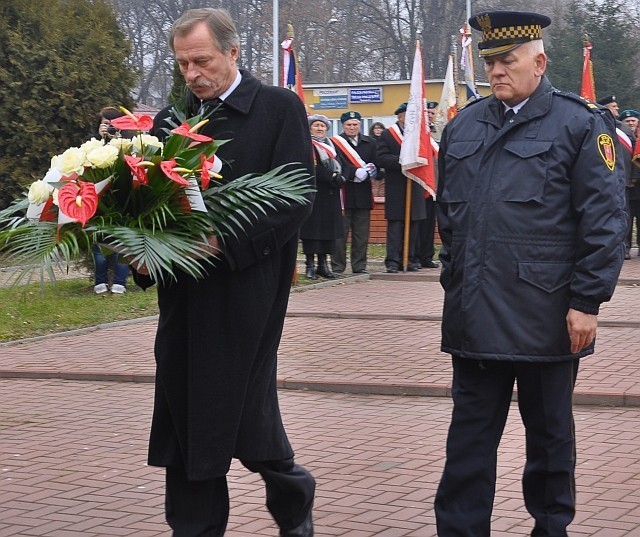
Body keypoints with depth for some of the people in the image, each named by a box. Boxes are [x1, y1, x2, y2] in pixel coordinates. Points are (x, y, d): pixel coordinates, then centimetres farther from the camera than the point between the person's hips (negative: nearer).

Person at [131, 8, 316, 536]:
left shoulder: (280, 108, -3)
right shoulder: (172, 117, 12)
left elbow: (296, 200, -10)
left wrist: (224, 242, -20)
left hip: (246, 290, -5)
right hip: (183, 295, 5)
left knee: (247, 414, 0)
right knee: (185, 416, 6)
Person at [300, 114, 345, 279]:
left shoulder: (331, 145, 19)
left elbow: (338, 165, 13)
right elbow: (312, 168, -15)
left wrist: (339, 177, -8)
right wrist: (332, 177, -18)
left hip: (330, 195, 7)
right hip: (313, 193, -7)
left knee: (328, 229, 7)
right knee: (312, 228, -6)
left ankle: (323, 264, 14)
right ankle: (310, 265, -2)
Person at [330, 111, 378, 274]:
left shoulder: (370, 143, 13)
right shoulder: (334, 142, 0)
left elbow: (376, 164, 7)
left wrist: (370, 170, -14)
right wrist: (355, 172, -21)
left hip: (363, 194, 4)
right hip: (343, 192, -4)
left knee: (362, 233, 7)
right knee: (340, 231, -2)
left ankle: (359, 266, 14)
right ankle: (337, 267, 4)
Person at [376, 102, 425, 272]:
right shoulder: (387, 135, 2)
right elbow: (381, 158, -8)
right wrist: (401, 161, -19)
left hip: (415, 186, 4)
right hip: (396, 187, -4)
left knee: (414, 224, 6)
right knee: (395, 224, -6)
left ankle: (412, 259, 12)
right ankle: (393, 261, -5)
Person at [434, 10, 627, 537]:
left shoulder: (581, 124, -4)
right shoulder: (463, 127, 11)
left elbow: (604, 220, -8)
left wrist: (586, 301, -12)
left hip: (545, 315, -4)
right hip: (475, 314, 4)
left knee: (549, 430, 11)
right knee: (470, 433, 6)